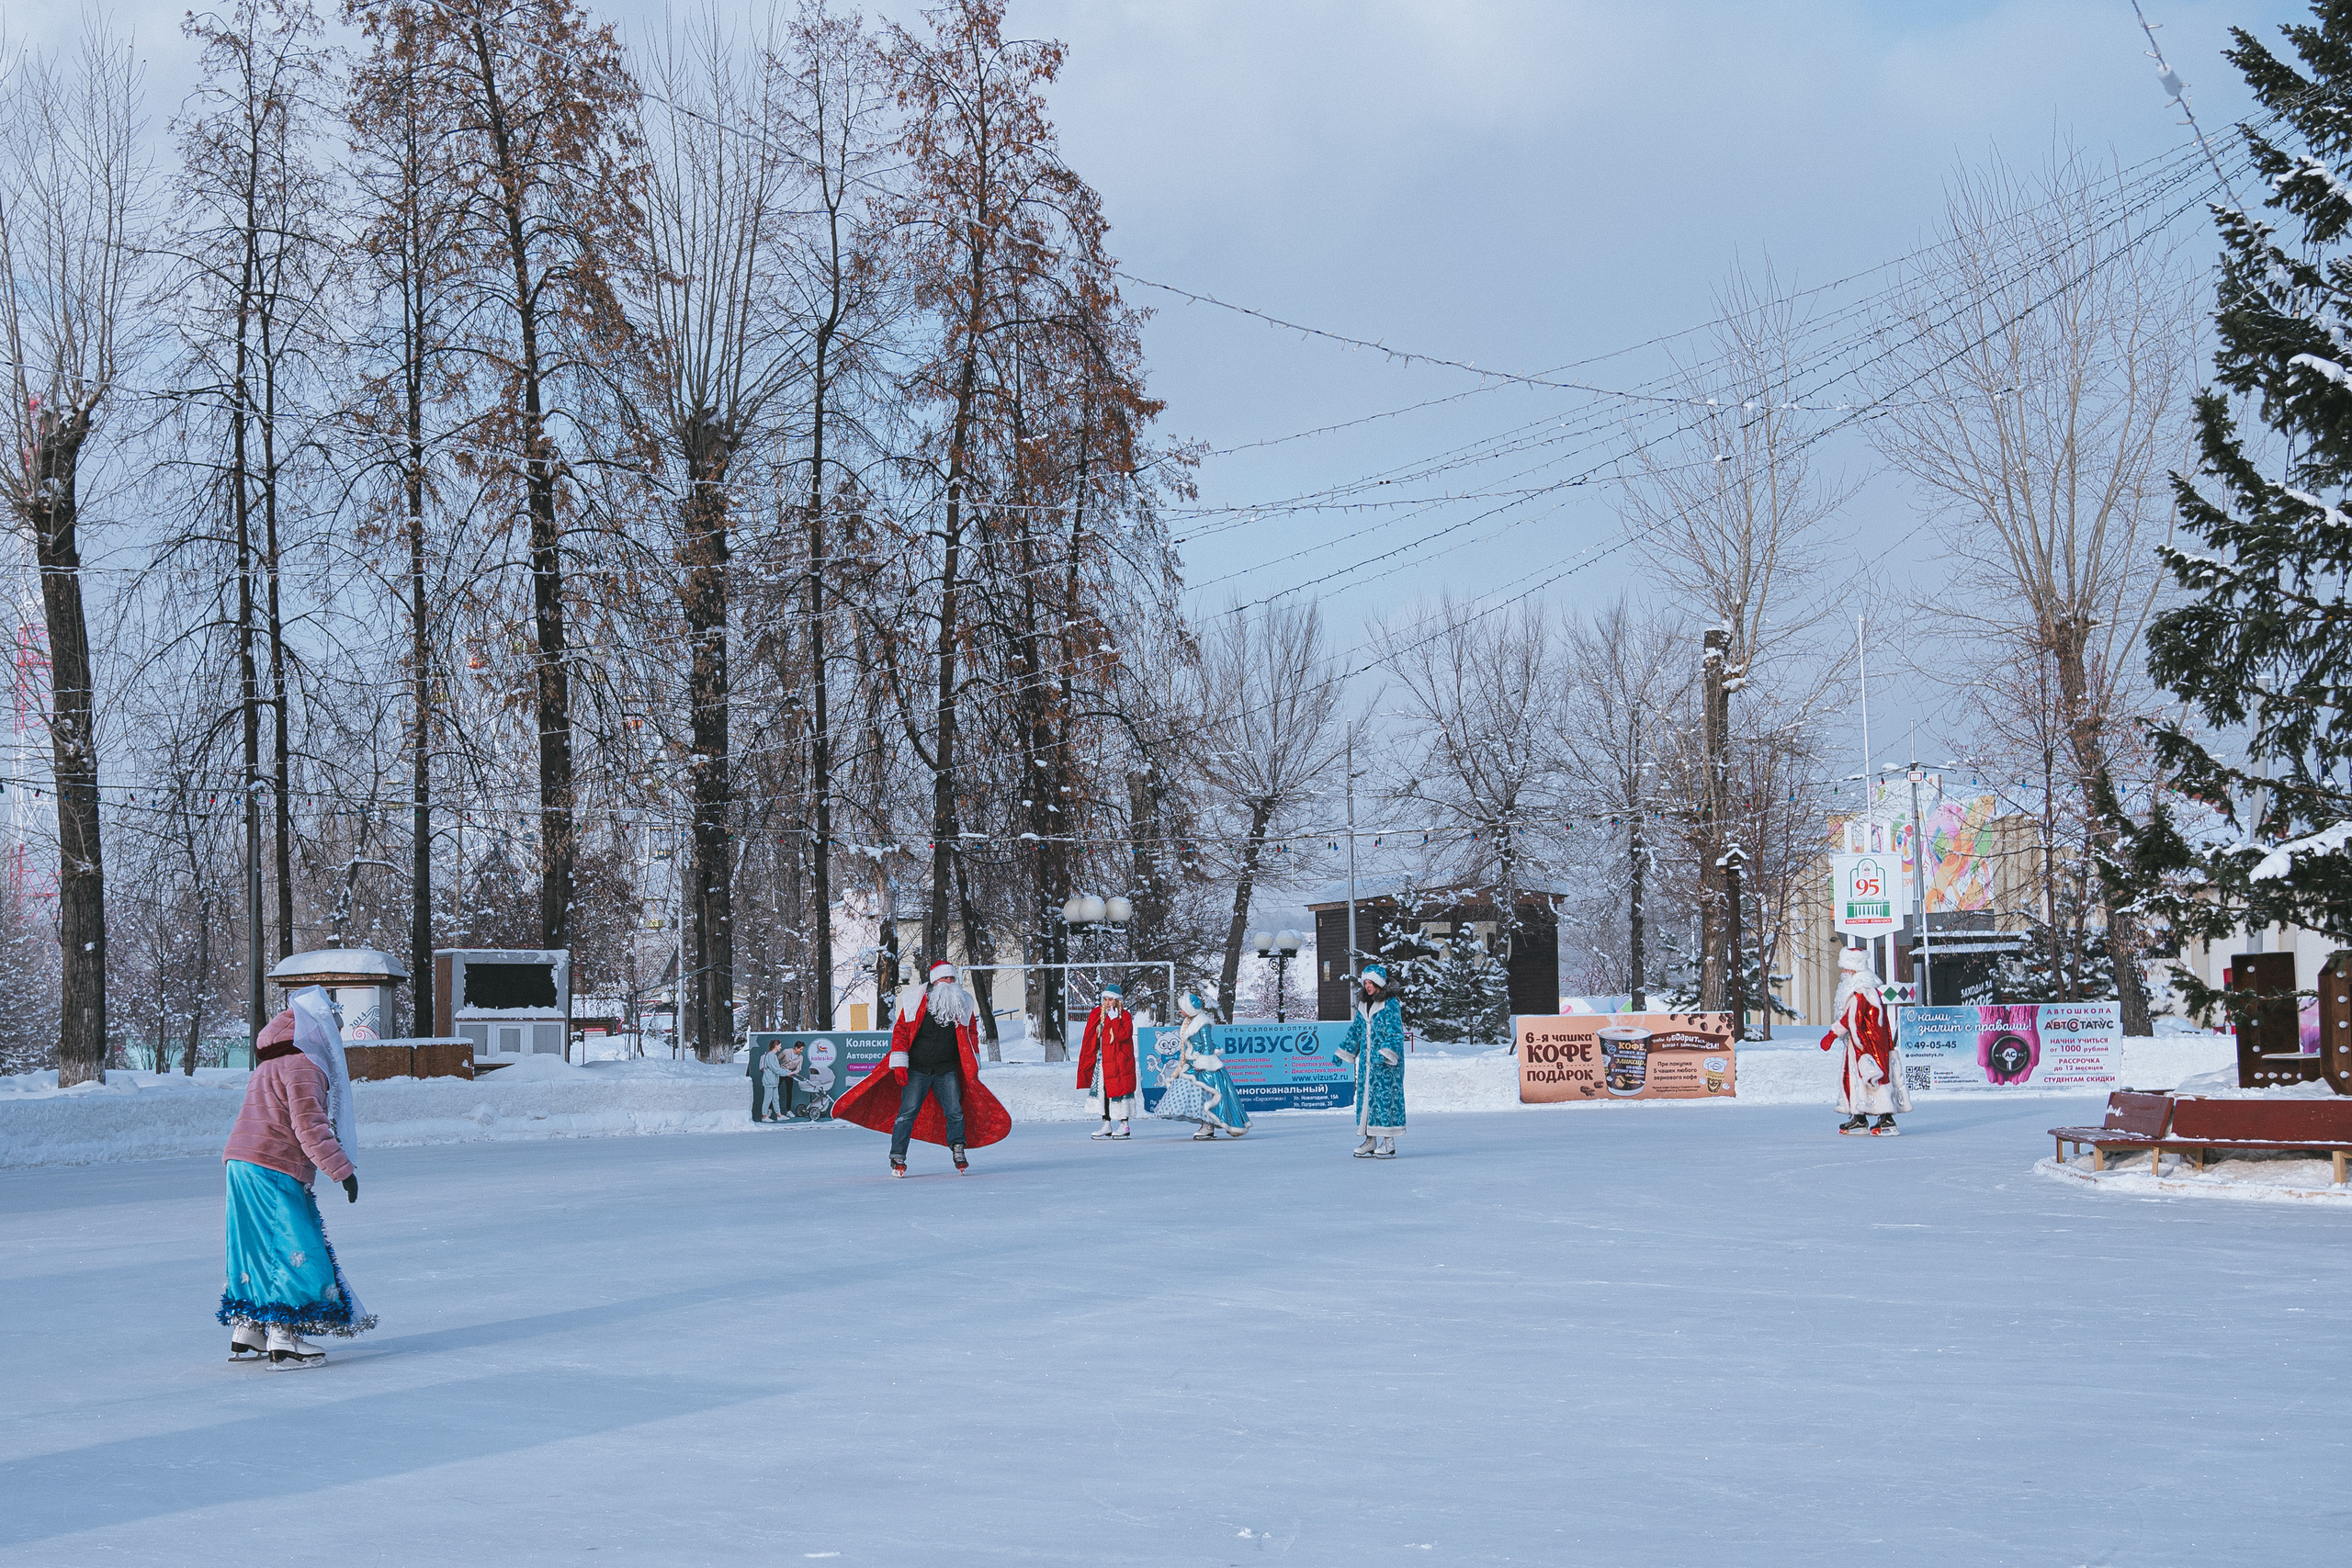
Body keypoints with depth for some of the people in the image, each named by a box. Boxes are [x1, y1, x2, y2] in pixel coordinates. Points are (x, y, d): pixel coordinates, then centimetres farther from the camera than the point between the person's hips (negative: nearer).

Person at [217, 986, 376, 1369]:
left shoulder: (273, 1063, 21)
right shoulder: (303, 1064, -12)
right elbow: (309, 1125, -18)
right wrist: (342, 1169, -16)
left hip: (244, 1165, 10)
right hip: (272, 1170, -10)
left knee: (262, 1250, 16)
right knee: (298, 1251, -8)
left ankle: (245, 1335, 20)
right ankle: (283, 1340, -11)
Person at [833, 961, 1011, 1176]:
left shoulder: (964, 1004, 6)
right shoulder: (916, 1002, -5)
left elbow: (971, 1033, 16)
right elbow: (901, 1031, -4)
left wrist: (973, 1065, 12)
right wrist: (899, 1063, -10)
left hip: (947, 1071, 3)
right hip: (917, 1069, -3)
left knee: (955, 1112, -3)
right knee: (908, 1112, -9)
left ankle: (958, 1151, 18)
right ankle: (897, 1158, -3)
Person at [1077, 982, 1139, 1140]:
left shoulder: (1125, 1016, -4)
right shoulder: (1097, 1014, 9)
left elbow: (1122, 1035, -20)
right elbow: (1089, 1038, 11)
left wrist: (1114, 1018, -20)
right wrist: (1087, 1058, 7)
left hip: (1119, 1060, -5)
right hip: (1101, 1060, 5)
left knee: (1120, 1090, -5)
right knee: (1102, 1090, 4)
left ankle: (1124, 1125, 1)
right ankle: (1106, 1124, 9)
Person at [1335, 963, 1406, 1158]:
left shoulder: (1390, 1005, -8)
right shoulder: (1363, 1006, 15)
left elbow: (1395, 1033, -14)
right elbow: (1355, 1031, 23)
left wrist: (1386, 1053, -25)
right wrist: (1343, 1052, 20)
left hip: (1386, 1063, -7)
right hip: (1366, 1061, 7)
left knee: (1385, 1095, -9)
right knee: (1366, 1095, 6)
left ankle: (1389, 1143, -6)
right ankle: (1370, 1140, 13)